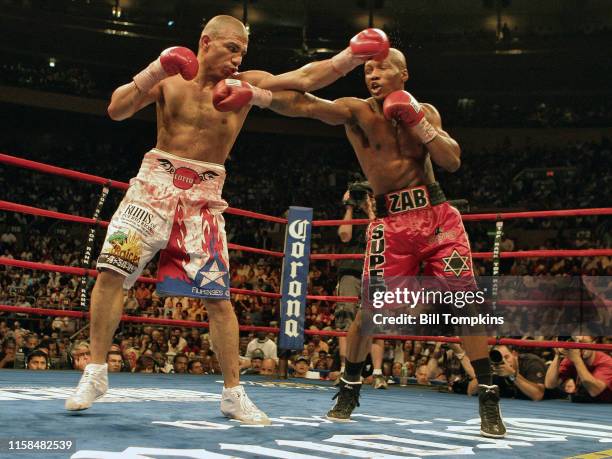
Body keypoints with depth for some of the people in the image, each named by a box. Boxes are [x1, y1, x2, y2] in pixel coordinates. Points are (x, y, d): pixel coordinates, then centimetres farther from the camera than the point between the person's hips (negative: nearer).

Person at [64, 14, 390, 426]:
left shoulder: (246, 83, 0)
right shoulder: (170, 78, 0)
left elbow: (306, 78, -7)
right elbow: (117, 110, -9)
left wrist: (353, 54, -19)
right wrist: (157, 69, -21)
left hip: (204, 195, 0)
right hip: (157, 181, 0)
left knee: (218, 295, -3)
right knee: (112, 272, -7)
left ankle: (234, 394, 8)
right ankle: (96, 374, 8)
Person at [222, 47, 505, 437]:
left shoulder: (425, 112, 7)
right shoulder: (357, 110, -2)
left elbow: (452, 161, -5)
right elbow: (302, 105, -18)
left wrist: (416, 120, -14)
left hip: (438, 214, 2)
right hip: (392, 222, -2)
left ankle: (489, 399, 5)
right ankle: (349, 391, 19)